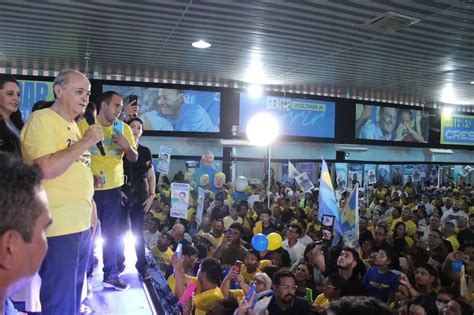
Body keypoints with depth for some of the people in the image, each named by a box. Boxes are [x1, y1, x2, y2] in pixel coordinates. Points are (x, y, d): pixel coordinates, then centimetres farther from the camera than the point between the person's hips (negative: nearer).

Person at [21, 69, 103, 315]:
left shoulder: (72, 125, 16)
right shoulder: (42, 120, -11)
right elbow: (47, 169, -24)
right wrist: (86, 142, -16)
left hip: (81, 225, 9)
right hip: (57, 228, -9)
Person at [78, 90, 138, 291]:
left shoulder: (124, 128, 3)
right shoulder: (84, 124, -6)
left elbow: (134, 158, 4)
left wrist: (127, 147, -17)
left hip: (113, 188, 3)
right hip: (89, 188, -3)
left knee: (112, 234, 10)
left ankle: (111, 275, 22)